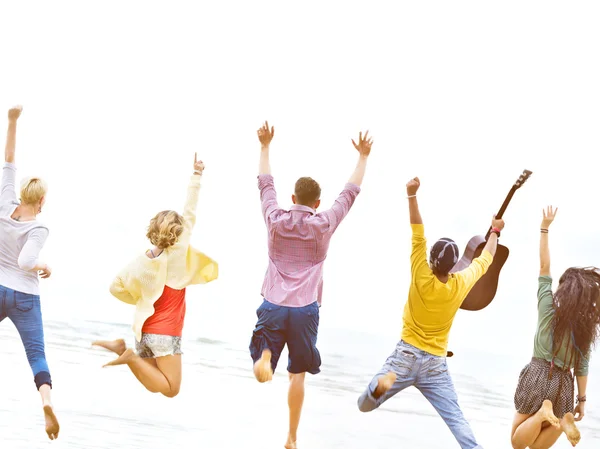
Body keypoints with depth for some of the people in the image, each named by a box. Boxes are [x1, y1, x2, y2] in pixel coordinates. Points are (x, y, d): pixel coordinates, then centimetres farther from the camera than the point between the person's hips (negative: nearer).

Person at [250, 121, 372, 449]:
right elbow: (350, 192, 9)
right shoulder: (324, 225, -1)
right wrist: (363, 157, 19)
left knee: (263, 347, 12)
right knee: (298, 375, 10)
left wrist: (265, 146, 25)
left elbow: (265, 183, 15)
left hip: (273, 306, 0)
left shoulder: (276, 220, 1)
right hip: (305, 310, 0)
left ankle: (264, 356, -26)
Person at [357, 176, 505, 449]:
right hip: (435, 365, 2)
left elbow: (418, 235, -12)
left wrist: (412, 195, -16)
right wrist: (495, 233, 30)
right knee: (456, 419, 5)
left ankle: (380, 384, -33)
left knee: (364, 405, -1)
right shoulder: (461, 285, -4)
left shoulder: (421, 278, -12)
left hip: (406, 356, -2)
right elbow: (484, 261, 14)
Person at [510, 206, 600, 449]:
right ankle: (562, 421, -20)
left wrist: (545, 228, 0)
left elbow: (544, 266, -1)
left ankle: (542, 413, -22)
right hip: (563, 385, 2)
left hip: (537, 376, -2)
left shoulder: (548, 307, -5)